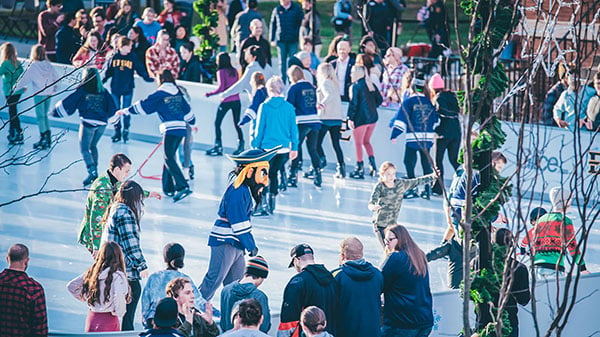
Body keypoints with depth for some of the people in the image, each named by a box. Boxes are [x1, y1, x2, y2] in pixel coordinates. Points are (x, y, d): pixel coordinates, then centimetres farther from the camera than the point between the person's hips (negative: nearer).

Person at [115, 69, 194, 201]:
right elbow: (187, 109, 24)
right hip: (181, 128, 7)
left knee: (169, 159, -10)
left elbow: (143, 105, -1)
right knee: (169, 156, 16)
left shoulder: (160, 94, -3)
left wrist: (125, 111, 8)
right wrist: (192, 123, 41)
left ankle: (182, 187, -24)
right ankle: (169, 188, 16)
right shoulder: (178, 93, 16)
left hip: (170, 129, -7)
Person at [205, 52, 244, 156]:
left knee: (217, 123, 5)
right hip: (236, 100, 5)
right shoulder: (234, 71, 9)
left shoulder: (221, 72, -7)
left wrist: (210, 94, -4)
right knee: (237, 124, 10)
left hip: (226, 101, -5)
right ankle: (241, 146, 3)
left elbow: (221, 87, -13)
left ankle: (218, 147, 1)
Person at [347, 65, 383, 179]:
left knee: (358, 143, 4)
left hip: (360, 118, -7)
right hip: (372, 117, 7)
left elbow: (353, 103, -15)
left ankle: (360, 169, 5)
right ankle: (372, 164, 8)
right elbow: (379, 99, 11)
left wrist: (350, 118, -11)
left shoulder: (356, 86, -11)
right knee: (366, 141, 20)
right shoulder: (371, 85, 9)